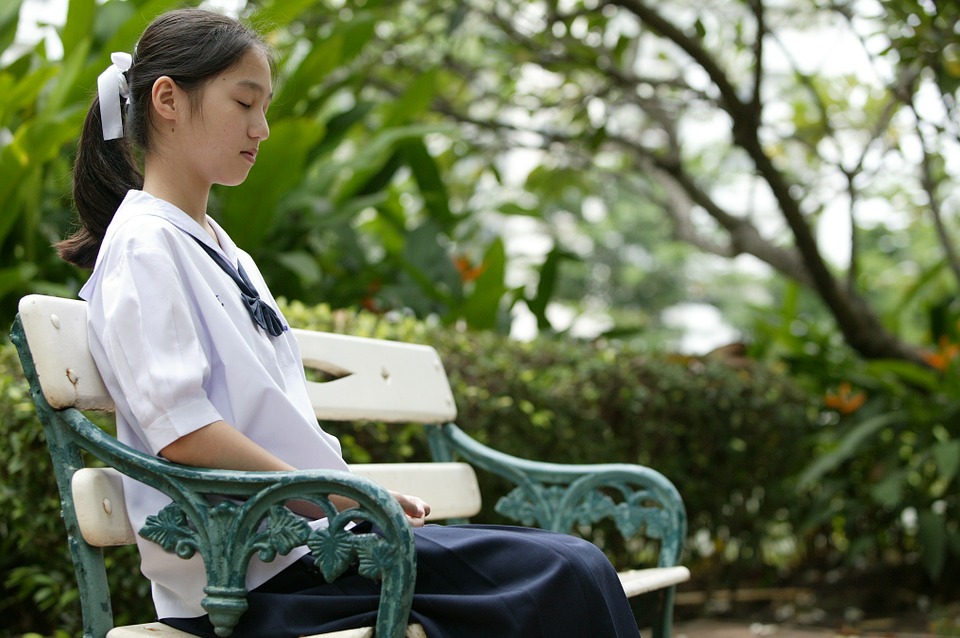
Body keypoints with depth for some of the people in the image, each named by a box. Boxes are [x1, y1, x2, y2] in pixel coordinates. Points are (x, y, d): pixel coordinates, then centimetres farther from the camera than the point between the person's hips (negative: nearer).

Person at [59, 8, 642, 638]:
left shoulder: (225, 251, 21)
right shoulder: (143, 245, -7)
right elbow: (182, 429, -18)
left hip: (315, 532, 9)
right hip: (256, 569, -9)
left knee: (576, 562, -2)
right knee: (568, 580, -18)